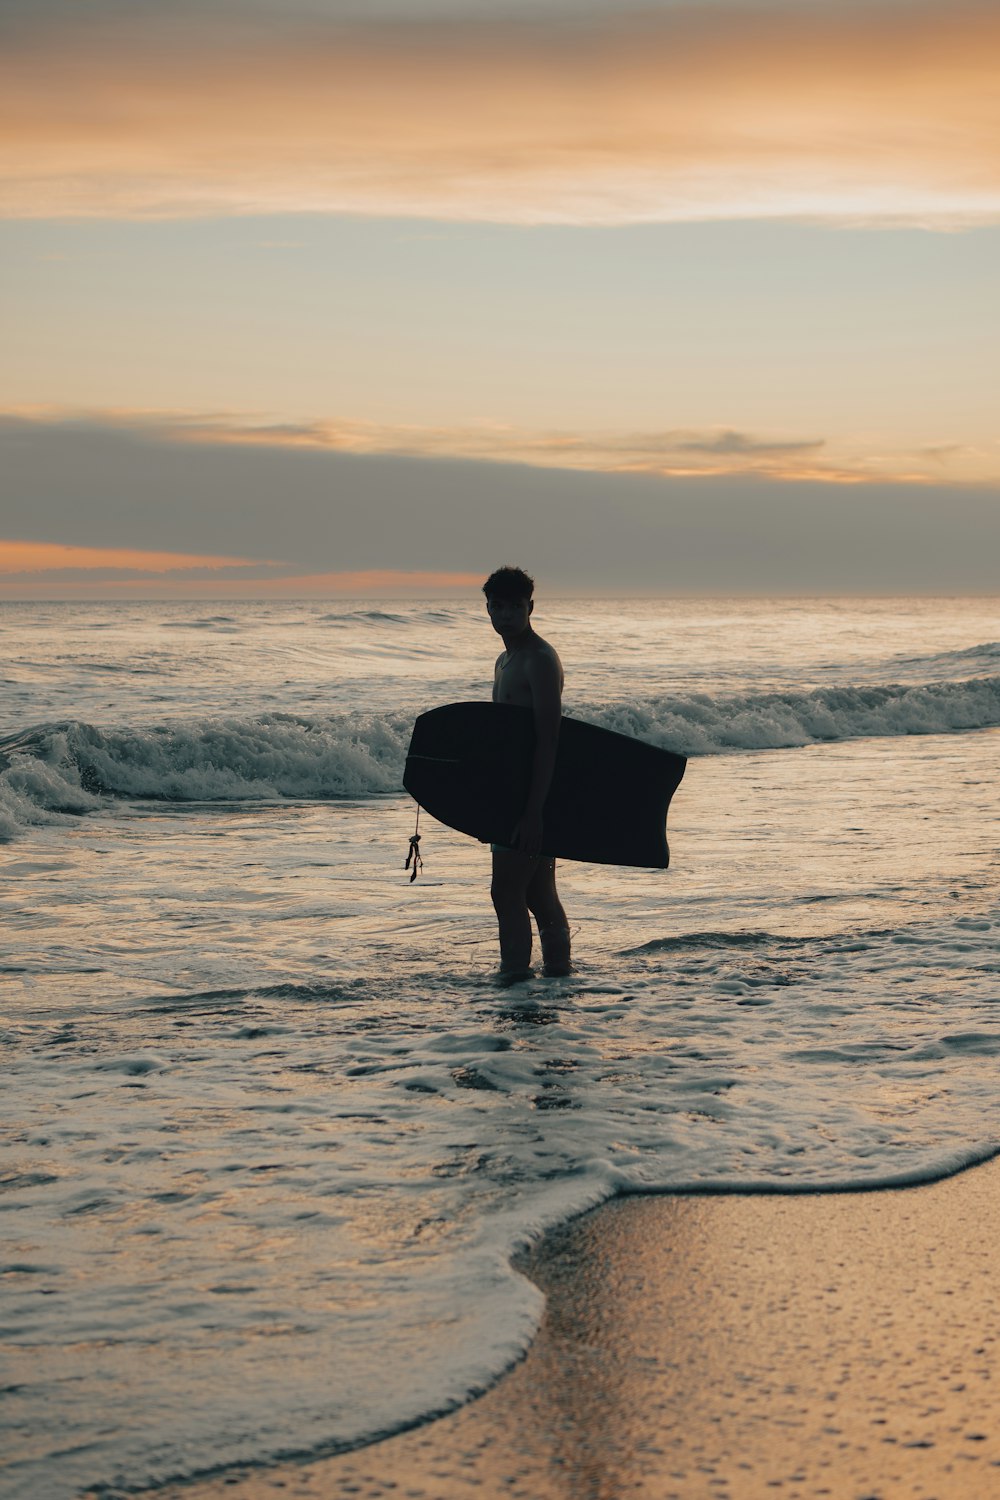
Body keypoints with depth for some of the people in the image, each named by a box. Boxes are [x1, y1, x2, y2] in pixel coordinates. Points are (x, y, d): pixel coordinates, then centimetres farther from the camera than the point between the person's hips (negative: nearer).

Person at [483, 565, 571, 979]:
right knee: (538, 894, 12)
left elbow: (547, 739, -22)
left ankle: (516, 976, -10)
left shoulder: (540, 660, -14)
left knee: (506, 889, -12)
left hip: (537, 789, -10)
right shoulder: (505, 661, 17)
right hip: (514, 791, 10)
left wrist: (533, 810, -27)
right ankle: (558, 973, 18)